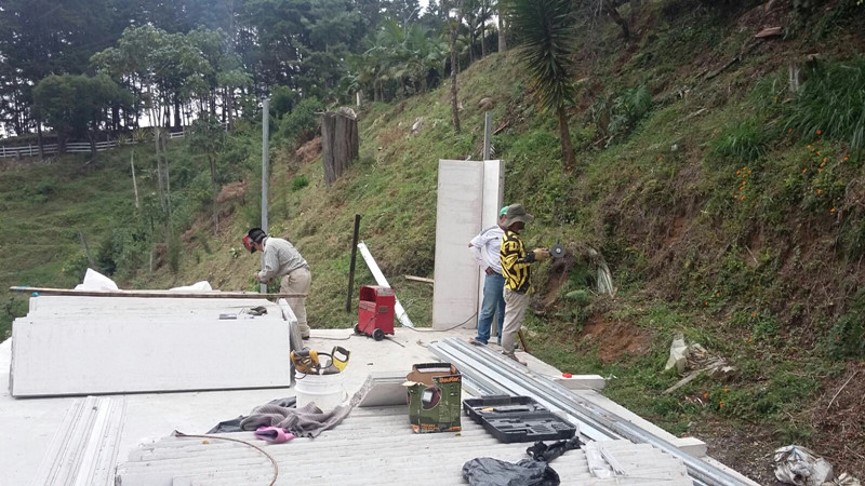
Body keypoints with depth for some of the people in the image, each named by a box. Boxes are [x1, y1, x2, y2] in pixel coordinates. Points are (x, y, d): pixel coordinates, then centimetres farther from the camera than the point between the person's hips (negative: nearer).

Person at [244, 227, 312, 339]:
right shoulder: (276, 241, 22)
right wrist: (269, 276, 19)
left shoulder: (269, 246, -9)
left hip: (295, 276, -10)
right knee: (299, 306, 16)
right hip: (304, 272, 10)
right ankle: (303, 332, 20)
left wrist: (261, 276, 5)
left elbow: (271, 269, -13)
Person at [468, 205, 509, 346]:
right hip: (494, 275, -5)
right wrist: (485, 265, -5)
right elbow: (472, 245, -3)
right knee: (488, 309, -3)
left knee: (504, 311, 11)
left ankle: (503, 339, 18)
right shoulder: (491, 232, -5)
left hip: (509, 278, 5)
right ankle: (481, 338, 2)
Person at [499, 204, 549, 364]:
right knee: (512, 324, -4)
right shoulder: (512, 240, -19)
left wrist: (534, 253, 9)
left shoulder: (510, 237, 14)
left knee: (511, 323, 15)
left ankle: (508, 354, 22)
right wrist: (533, 257, -22)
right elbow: (512, 264, -26)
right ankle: (507, 355, 2)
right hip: (517, 290, -11)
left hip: (515, 288, 11)